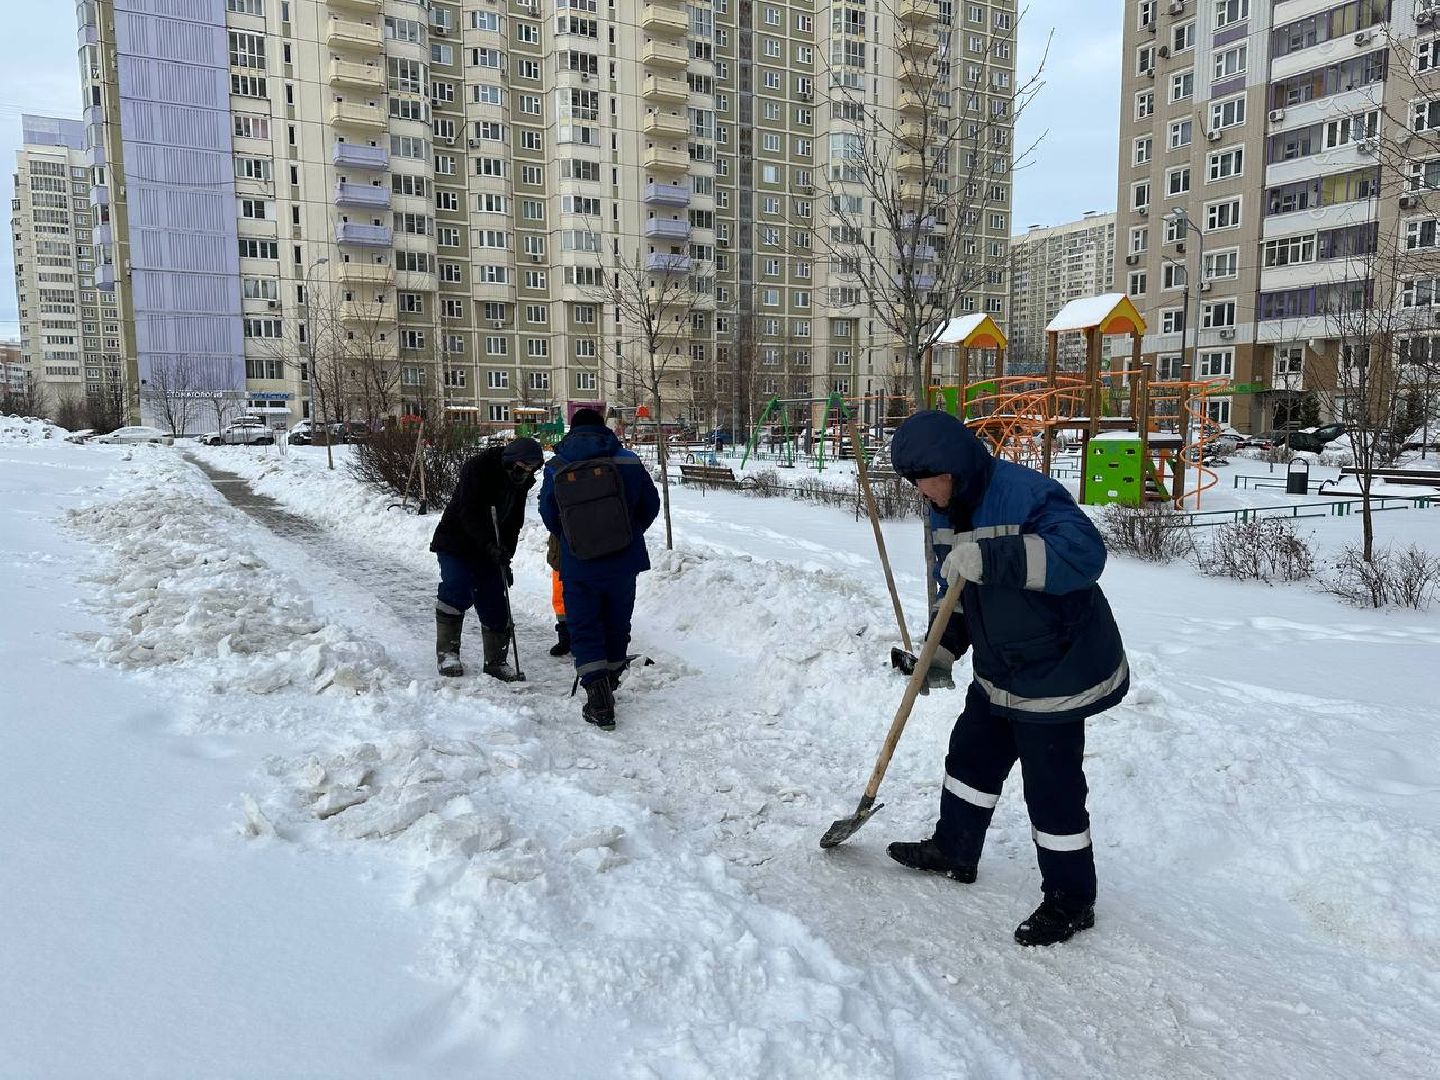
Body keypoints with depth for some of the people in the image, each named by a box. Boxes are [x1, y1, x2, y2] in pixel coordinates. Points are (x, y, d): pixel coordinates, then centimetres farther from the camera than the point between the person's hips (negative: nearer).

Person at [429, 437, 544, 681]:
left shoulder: (521, 482, 2)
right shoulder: (478, 468, -19)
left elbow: (513, 523, 8)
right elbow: (468, 513, -26)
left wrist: (505, 558, -1)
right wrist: (490, 546, -34)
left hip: (491, 552, 6)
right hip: (456, 544, -6)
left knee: (495, 605, 2)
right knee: (457, 591, -21)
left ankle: (496, 661, 13)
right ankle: (447, 652, -7)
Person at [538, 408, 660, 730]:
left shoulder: (555, 469, -5)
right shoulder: (628, 462, -7)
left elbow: (548, 517, 3)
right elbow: (651, 505, 2)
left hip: (578, 567, -1)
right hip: (623, 563, 1)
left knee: (584, 630, 7)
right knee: (616, 627, 18)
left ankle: (600, 703, -5)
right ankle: (609, 686, 33)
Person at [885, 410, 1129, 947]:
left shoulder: (1026, 494, -25)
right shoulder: (946, 511, 3)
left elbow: (1084, 551, -39)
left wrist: (992, 555, -44)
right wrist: (939, 653, 6)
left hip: (1056, 670, -9)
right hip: (998, 671, 9)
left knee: (1052, 786, 1)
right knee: (970, 756, 20)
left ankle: (1071, 900, 20)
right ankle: (953, 850, 41)